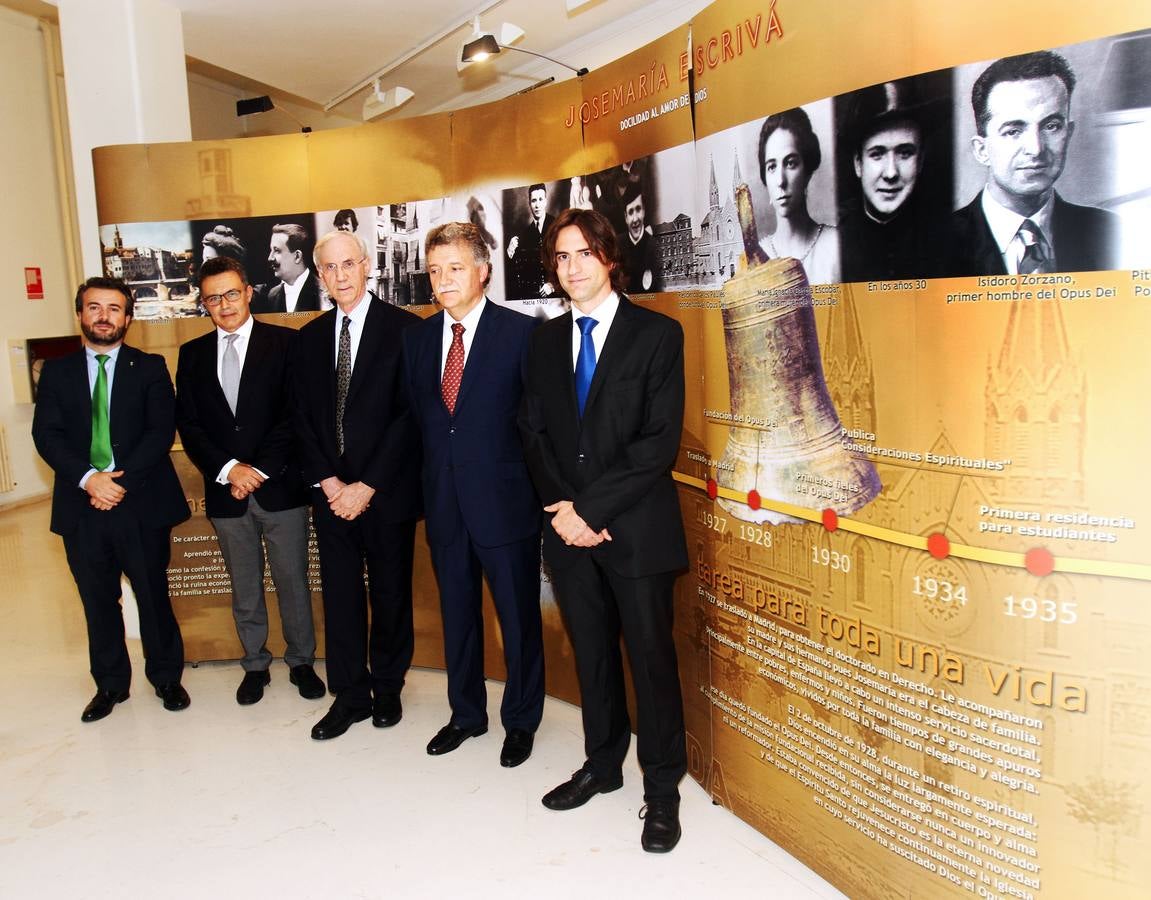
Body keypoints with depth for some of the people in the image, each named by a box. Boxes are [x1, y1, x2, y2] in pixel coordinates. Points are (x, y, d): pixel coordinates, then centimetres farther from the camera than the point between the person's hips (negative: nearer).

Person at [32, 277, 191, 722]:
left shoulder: (150, 368, 4)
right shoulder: (57, 371, 9)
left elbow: (161, 431, -6)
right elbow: (47, 434, -1)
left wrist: (121, 482, -16)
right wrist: (88, 479, -17)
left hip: (141, 503, -2)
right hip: (82, 507, 2)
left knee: (154, 597, 6)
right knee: (98, 602, 12)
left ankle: (166, 677, 24)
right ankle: (110, 683, 28)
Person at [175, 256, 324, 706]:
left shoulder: (285, 343, -2)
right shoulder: (193, 354, 9)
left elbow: (294, 416, -7)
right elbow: (188, 424, 4)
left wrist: (260, 471, -13)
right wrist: (228, 469, -10)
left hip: (281, 487, -3)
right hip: (225, 492, 3)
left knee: (293, 583, 7)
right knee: (244, 587, 14)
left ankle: (301, 661, 24)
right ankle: (255, 665, 28)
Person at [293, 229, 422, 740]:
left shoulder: (404, 329, -6)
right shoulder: (309, 338, 9)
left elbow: (409, 416, -11)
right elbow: (302, 419, 9)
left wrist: (367, 486, -13)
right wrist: (328, 483, -4)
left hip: (387, 490, -4)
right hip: (331, 491, 4)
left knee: (390, 593, 9)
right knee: (340, 594, 8)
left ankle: (387, 688, 26)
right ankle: (350, 694, 21)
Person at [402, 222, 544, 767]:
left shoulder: (521, 332, -8)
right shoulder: (416, 338, 8)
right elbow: (415, 417, 12)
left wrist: (537, 491, -8)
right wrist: (428, 485, 6)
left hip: (504, 502, -4)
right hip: (443, 504, 5)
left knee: (518, 617, 9)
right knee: (456, 614, 17)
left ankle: (520, 721, 28)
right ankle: (466, 713, 36)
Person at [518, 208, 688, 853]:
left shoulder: (657, 334, -6)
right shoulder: (546, 340, 10)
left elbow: (660, 442, -13)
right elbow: (534, 432, 8)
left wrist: (589, 507, -16)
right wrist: (562, 507, -7)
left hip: (637, 529, -4)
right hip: (570, 530, 5)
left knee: (652, 657, 6)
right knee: (592, 654, 17)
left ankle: (662, 788, 22)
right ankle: (602, 765, 35)